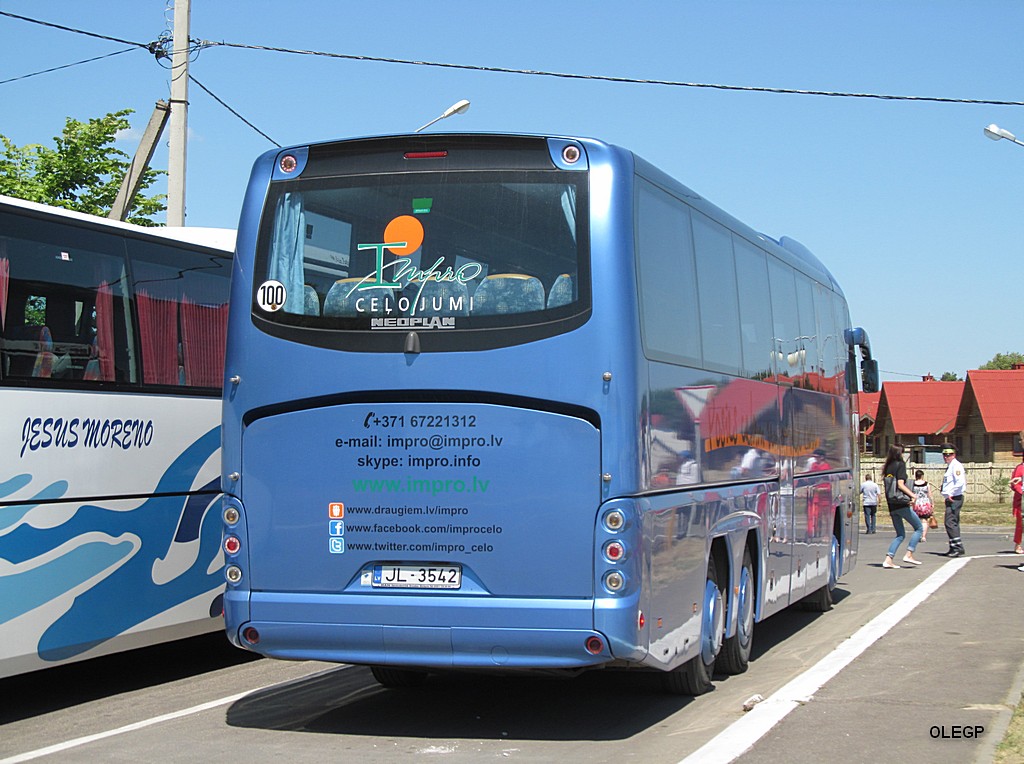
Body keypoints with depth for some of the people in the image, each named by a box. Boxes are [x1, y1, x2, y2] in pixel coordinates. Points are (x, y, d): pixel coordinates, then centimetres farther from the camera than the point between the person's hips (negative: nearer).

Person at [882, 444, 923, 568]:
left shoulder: (888, 467, 13)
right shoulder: (900, 465, -6)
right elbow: (900, 484, -16)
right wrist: (913, 495, -17)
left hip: (892, 505, 7)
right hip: (902, 504, -7)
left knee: (900, 534, 12)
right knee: (918, 528, 7)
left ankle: (888, 560, 0)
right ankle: (909, 554, -3)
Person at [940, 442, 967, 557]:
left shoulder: (956, 466, -12)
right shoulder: (950, 466, 20)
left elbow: (960, 482, -24)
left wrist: (950, 494, -19)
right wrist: (943, 490, 17)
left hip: (954, 499, -11)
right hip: (951, 499, 11)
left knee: (950, 522, -15)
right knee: (953, 524, 13)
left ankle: (958, 547, -15)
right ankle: (954, 548, 18)